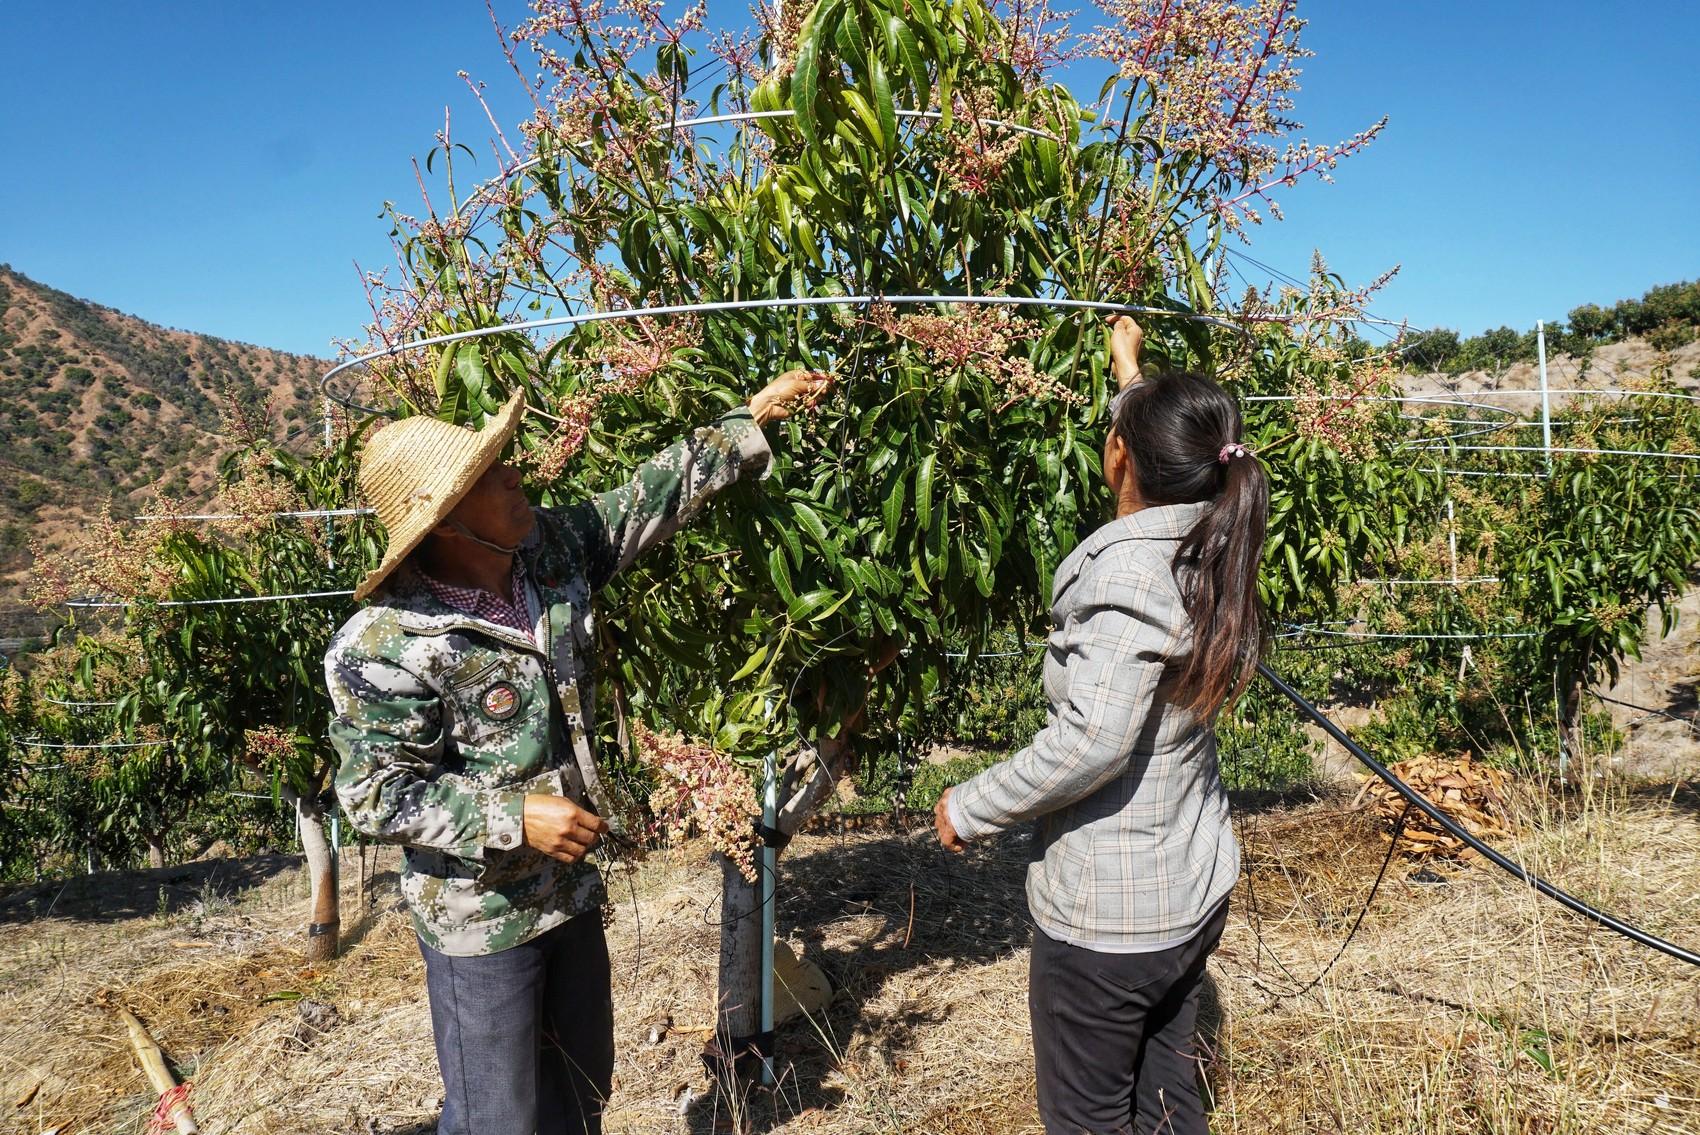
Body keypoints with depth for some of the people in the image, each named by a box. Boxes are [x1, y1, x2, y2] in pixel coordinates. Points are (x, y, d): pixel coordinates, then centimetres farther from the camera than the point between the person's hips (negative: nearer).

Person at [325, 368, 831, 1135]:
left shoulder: (551, 549, -6)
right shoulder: (386, 648, -24)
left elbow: (651, 497, 4)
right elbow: (376, 794, -20)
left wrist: (753, 417, 6)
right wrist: (515, 820, -25)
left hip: (571, 890, 7)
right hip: (481, 919, -7)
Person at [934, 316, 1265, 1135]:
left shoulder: (1129, 566, -24)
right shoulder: (1206, 543, 1)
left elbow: (1091, 741, -31)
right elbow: (1169, 461, 24)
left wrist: (970, 808, -18)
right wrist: (1130, 373, 38)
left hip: (1106, 913, -8)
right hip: (1194, 893, 9)